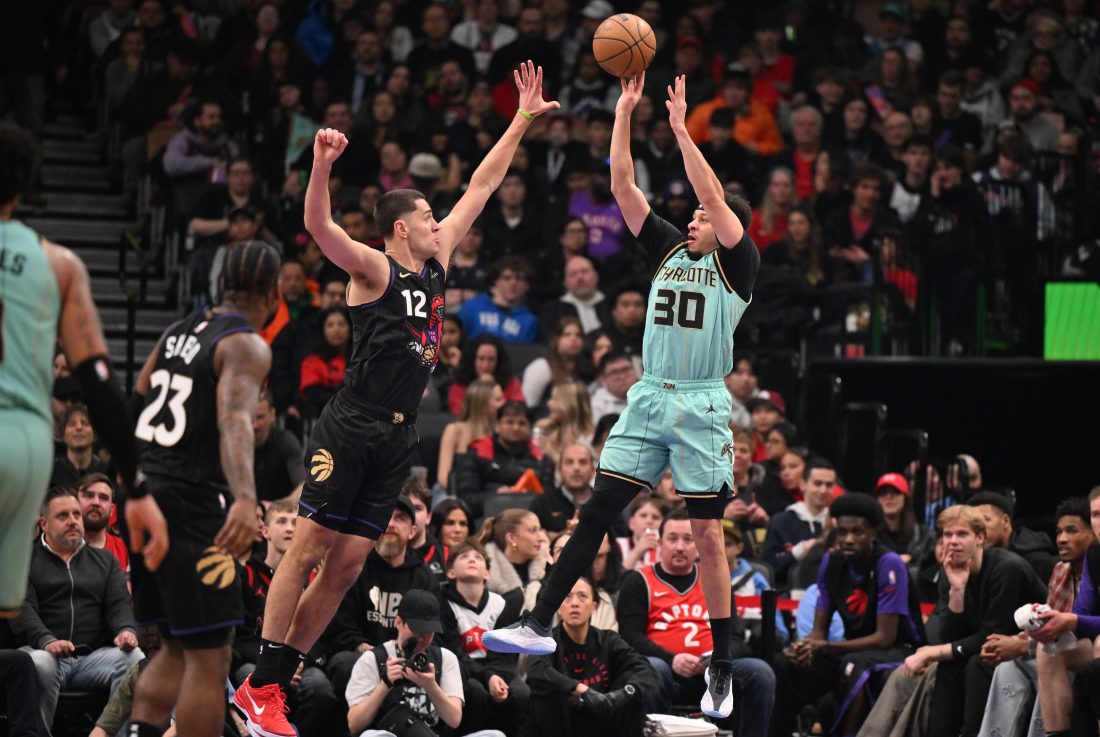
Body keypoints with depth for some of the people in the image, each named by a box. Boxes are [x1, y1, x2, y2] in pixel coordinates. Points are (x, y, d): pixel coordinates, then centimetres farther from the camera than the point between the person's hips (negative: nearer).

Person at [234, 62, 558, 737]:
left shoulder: (437, 263, 15)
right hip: (353, 424, -7)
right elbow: (321, 228, -23)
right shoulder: (374, 269, -5)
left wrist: (523, 120, 20)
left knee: (348, 565, 4)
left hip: (398, 436, 7)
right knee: (310, 548, -8)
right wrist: (322, 167, -40)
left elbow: (482, 187, 20)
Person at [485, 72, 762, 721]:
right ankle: (541, 625, 1)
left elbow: (717, 200, -16)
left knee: (707, 533, -2)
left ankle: (722, 668, 4)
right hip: (650, 399, 5)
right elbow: (623, 186, 8)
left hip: (702, 405, -5)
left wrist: (681, 129, -16)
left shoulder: (738, 264, -1)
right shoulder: (669, 247, 14)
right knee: (597, 512, 0)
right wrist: (625, 111, 1)